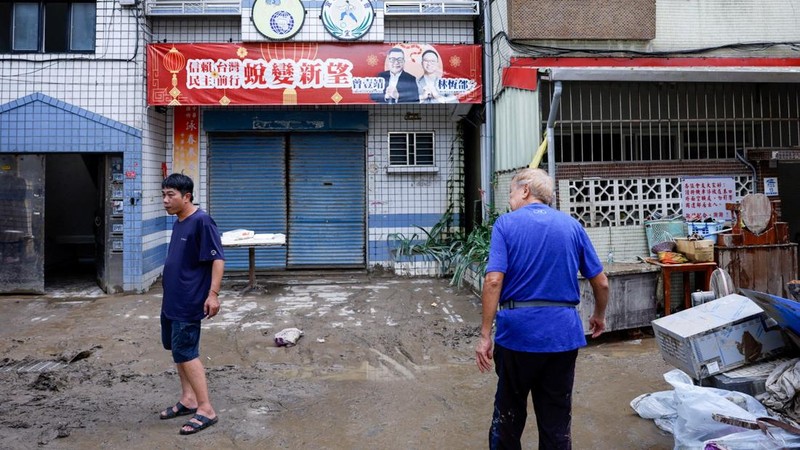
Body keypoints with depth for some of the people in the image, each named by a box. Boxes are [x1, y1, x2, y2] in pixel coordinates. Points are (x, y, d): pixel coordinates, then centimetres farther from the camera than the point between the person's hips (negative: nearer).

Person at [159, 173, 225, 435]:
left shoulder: (201, 221, -17)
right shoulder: (178, 223, 11)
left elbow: (218, 259, -20)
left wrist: (213, 294, -26)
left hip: (189, 303, -10)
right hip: (172, 300, 10)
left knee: (186, 353, -6)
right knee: (177, 349, 16)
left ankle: (206, 409, 2)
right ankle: (188, 399, 29)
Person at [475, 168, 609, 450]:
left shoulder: (506, 224, -4)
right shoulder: (572, 225, 6)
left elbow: (493, 281, -16)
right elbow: (601, 282, 8)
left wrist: (485, 336, -12)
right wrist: (599, 316, 26)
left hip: (518, 331, -2)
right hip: (563, 333, 3)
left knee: (509, 415, 16)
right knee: (557, 420, 14)